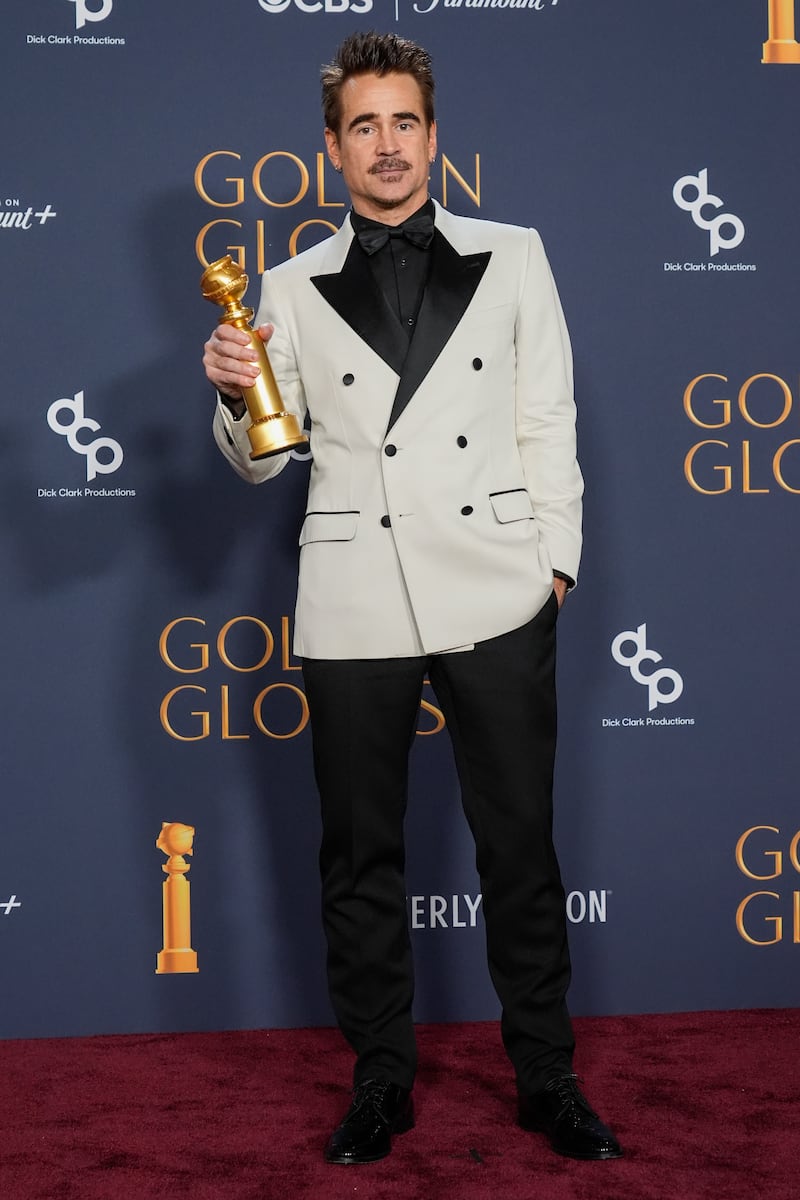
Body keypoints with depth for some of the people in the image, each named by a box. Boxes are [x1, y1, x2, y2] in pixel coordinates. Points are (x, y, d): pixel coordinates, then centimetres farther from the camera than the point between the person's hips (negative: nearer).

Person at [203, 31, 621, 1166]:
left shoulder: (512, 257, 9)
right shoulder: (294, 288, 9)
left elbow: (548, 425, 9)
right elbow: (263, 460, 10)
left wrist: (554, 560, 1)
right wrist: (237, 399, -10)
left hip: (497, 600, 0)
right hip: (355, 607, 1)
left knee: (520, 849, 5)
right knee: (360, 857, 8)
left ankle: (547, 1079, 20)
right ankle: (382, 1081, 22)